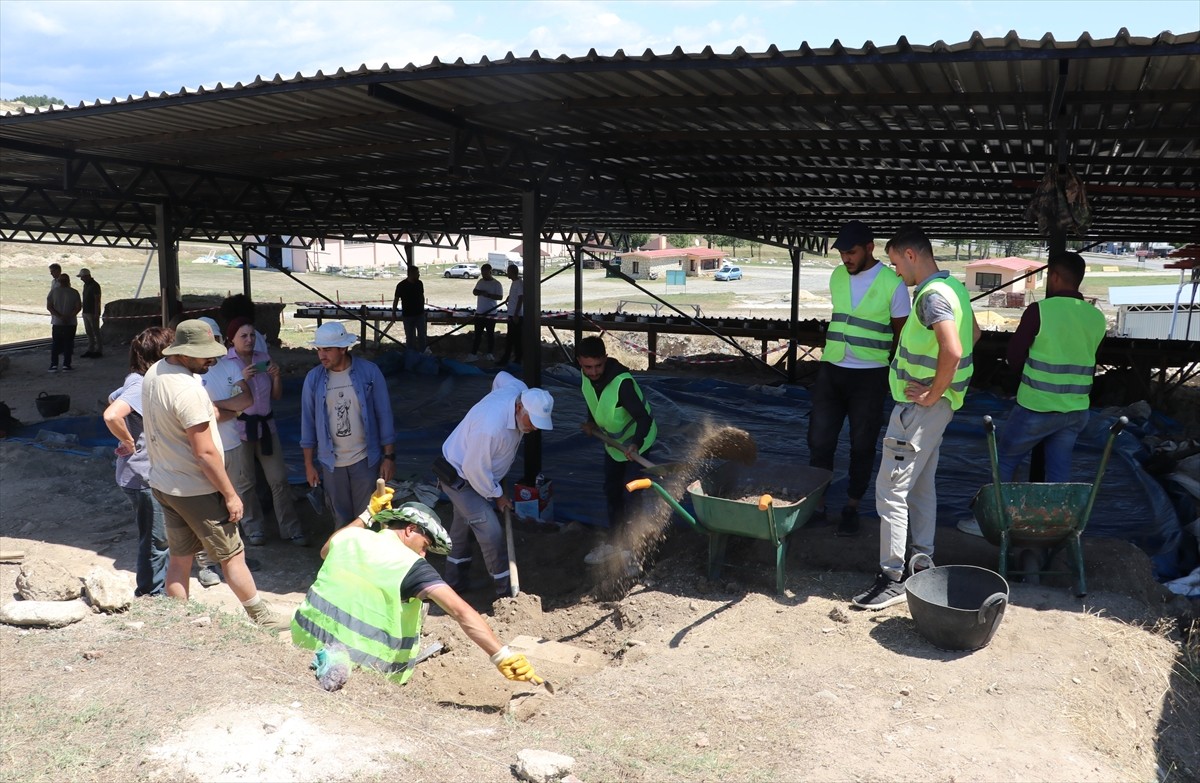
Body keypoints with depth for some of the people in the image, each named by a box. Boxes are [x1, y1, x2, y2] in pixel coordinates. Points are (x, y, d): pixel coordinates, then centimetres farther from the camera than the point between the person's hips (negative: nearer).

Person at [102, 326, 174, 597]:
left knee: (158, 539, 19)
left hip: (148, 475, 9)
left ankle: (160, 591, 31)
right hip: (144, 478, -9)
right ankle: (152, 595, 16)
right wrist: (129, 442, -20)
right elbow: (111, 415, -36)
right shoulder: (142, 386, -22)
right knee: (155, 541, 3)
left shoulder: (138, 382, 6)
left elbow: (114, 399, 25)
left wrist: (129, 439, 17)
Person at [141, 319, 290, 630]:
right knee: (232, 555, 6)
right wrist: (230, 494, -17)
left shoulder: (154, 372, 2)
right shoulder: (188, 389, -27)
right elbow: (205, 453, -25)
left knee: (179, 558, 17)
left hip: (162, 484, 9)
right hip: (196, 491, -8)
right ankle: (262, 618, 20)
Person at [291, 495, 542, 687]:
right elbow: (461, 612, -24)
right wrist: (502, 655, -29)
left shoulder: (350, 537, 4)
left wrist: (367, 515, 28)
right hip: (354, 663, -4)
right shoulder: (410, 564, -14)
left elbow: (326, 551, 32)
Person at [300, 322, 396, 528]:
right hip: (331, 462, 2)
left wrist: (389, 456, -7)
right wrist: (309, 463, 4)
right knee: (341, 518, 15)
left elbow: (384, 415, -6)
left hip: (365, 459, -2)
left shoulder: (369, 372, -10)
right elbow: (308, 422, 3)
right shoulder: (313, 378, -4)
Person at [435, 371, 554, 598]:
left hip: (474, 472, 9)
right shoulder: (491, 426, -42)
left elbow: (501, 376, 7)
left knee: (463, 525, 22)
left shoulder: (522, 393, -17)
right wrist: (497, 496, -15)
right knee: (490, 531, -11)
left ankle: (455, 582, 39)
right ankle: (506, 591, 2)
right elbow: (475, 470, -30)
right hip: (458, 477, -9)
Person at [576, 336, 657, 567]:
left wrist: (635, 444, -53)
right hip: (613, 441, 7)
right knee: (611, 491, 16)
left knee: (631, 494, -5)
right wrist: (592, 422, -4)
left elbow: (644, 417, -38)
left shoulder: (622, 382, -37)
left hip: (636, 443, -7)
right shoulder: (585, 375, -15)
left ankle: (631, 547, 11)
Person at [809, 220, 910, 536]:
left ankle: (851, 508, 20)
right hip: (831, 371, 4)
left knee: (862, 446, 7)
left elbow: (902, 333, -1)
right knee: (819, 440, 3)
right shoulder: (837, 276, 5)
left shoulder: (892, 283, -9)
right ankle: (816, 503, 17)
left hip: (869, 376, -4)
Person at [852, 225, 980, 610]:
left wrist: (933, 393, -22)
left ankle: (892, 578, -1)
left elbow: (953, 350, -35)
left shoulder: (932, 295, -21)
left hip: (922, 406, -11)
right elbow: (975, 333, 25)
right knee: (921, 485, 19)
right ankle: (923, 561, 30)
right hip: (936, 406, 11)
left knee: (891, 489, -6)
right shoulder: (952, 286, 11)